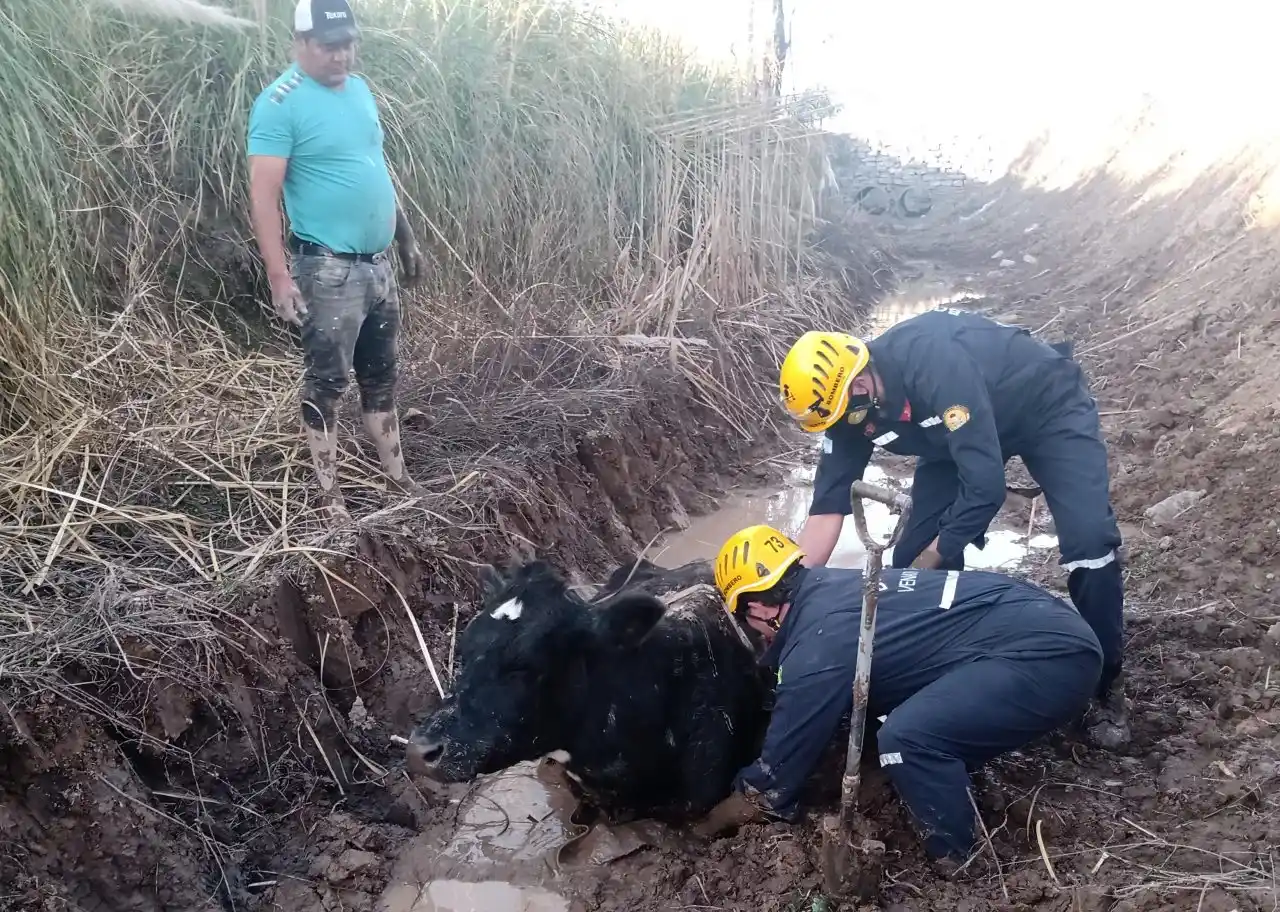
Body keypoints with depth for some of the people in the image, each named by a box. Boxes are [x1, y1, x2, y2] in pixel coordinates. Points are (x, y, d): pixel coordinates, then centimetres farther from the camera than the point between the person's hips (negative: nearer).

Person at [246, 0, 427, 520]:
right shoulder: (281, 104, -13)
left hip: (377, 264, 8)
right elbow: (263, 195, -18)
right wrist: (279, 276, -24)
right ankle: (331, 499, 12)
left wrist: (406, 240, 21)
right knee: (326, 384, 2)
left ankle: (397, 479, 28)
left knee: (381, 377, 16)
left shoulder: (359, 90, 10)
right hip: (328, 270, -7)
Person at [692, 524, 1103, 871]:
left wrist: (707, 826, 12)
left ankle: (964, 868, -2)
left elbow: (770, 782, -3)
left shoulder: (816, 651, -16)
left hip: (1050, 655, -10)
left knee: (905, 740, -22)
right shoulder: (826, 589, 10)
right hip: (1050, 628, 10)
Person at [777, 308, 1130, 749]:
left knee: (1089, 540, -22)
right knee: (910, 558, -7)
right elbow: (827, 505, -14)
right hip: (957, 431, 6)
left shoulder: (935, 363, -41)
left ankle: (1105, 690, -1)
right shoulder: (847, 401, -19)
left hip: (1048, 405, -6)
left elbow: (985, 485, -40)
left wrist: (929, 561, -27)